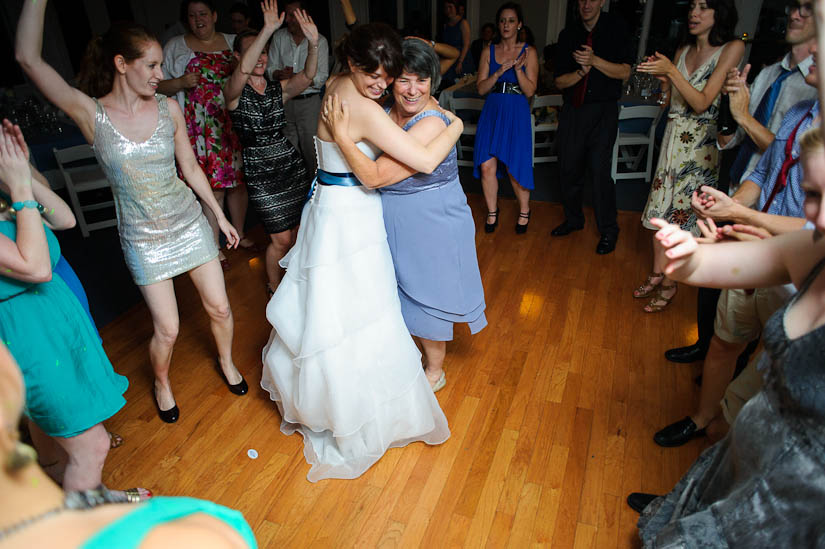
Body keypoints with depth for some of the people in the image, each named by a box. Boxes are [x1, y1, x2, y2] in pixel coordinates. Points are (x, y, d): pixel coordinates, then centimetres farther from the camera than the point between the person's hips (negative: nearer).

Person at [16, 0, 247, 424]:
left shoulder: (168, 108, -3)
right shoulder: (91, 114, -10)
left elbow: (190, 168, 5)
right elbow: (28, 58, -22)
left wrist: (220, 216, 9)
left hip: (189, 224, 3)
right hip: (144, 240, -2)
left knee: (219, 308, 9)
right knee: (167, 330, 3)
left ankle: (226, 361, 39)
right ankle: (161, 384, 35)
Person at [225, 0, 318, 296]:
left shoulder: (278, 88, 5)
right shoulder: (234, 91, -7)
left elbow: (307, 76, -14)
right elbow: (243, 70, -31)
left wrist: (313, 43, -31)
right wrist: (268, 30, -41)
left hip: (292, 164, 5)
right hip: (260, 171, -4)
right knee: (282, 238, 0)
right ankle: (273, 286, 28)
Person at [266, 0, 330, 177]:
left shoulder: (319, 41, -2)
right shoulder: (279, 37, 6)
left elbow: (321, 78, -9)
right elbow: (270, 70, 5)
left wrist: (293, 76, -20)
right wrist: (281, 74, -18)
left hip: (309, 102, -2)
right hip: (284, 101, 3)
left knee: (311, 148, -3)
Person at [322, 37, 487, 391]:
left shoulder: (430, 124, -28)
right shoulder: (388, 109, -3)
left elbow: (375, 177, -31)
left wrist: (341, 134, -30)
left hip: (430, 225, -8)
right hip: (396, 222, 8)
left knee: (426, 298, 12)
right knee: (403, 293, 24)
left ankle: (435, 371, 38)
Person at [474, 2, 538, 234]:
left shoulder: (528, 52, 3)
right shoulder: (488, 52, 9)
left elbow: (529, 91, -3)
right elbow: (481, 88, 1)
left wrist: (518, 68, -17)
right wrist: (501, 71, -12)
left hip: (516, 113, -2)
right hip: (491, 112, 3)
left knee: (514, 167, -3)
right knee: (486, 165, -4)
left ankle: (524, 211, 20)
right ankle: (492, 212, 16)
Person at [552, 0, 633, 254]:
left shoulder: (615, 27, 0)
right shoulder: (568, 34, 8)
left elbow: (624, 72, -7)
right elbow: (559, 81, 6)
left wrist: (594, 60, -20)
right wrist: (581, 71, -13)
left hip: (603, 110, -4)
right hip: (572, 110, 4)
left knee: (599, 170, -10)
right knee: (568, 168, 7)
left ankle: (608, 231, 3)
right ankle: (573, 219, 27)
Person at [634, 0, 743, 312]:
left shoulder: (732, 49, -8)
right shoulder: (684, 50, 10)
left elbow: (702, 103, -16)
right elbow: (673, 99, 12)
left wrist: (671, 70, -21)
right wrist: (662, 77, -6)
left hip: (700, 145, -6)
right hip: (674, 137, 6)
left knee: (681, 215, -3)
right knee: (660, 209, 7)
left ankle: (669, 285, 10)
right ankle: (657, 274, 22)